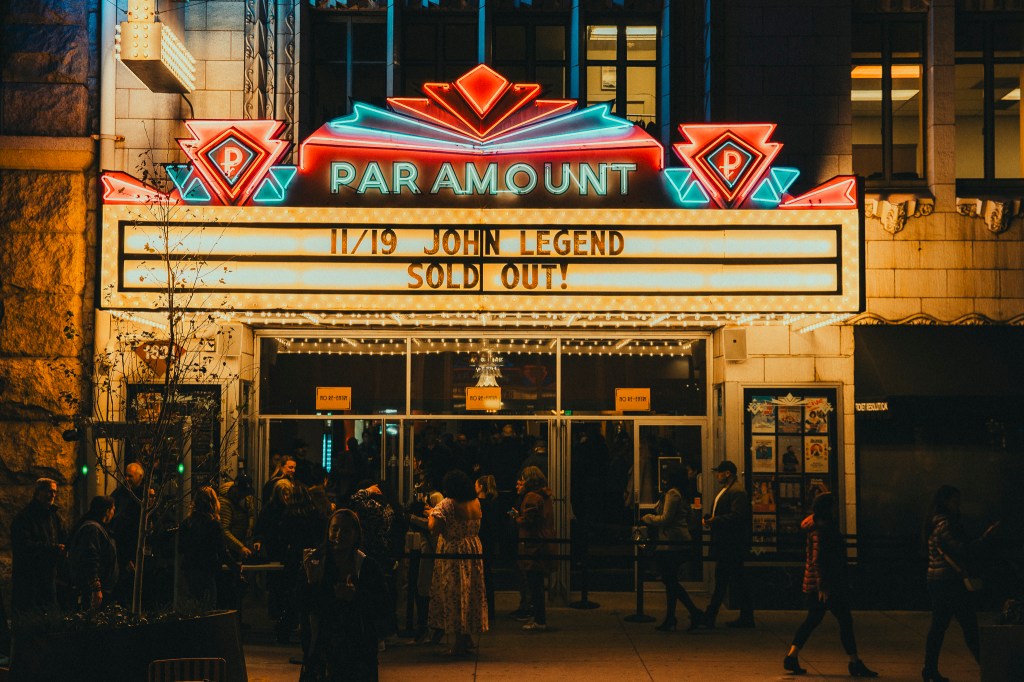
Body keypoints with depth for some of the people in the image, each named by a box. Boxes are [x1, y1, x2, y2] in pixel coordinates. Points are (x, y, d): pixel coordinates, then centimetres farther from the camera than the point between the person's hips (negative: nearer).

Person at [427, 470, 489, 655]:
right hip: (474, 551, 6)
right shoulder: (476, 503, 5)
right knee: (471, 591, 15)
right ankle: (468, 637, 22)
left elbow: (435, 529, -19)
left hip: (452, 553, -6)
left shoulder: (446, 504, -15)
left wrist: (431, 515, 2)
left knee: (453, 593, 1)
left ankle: (459, 641, 3)